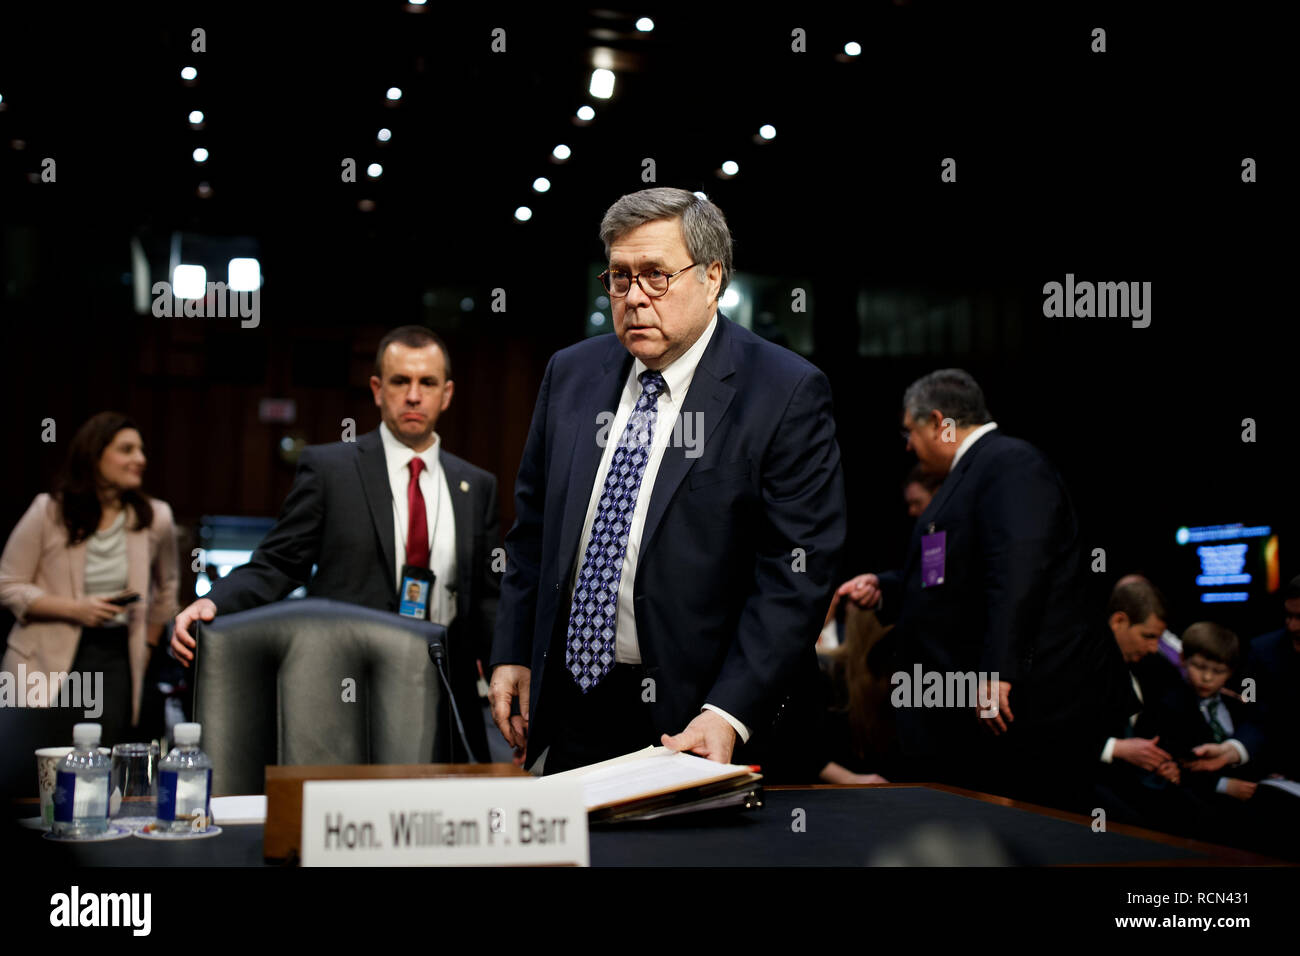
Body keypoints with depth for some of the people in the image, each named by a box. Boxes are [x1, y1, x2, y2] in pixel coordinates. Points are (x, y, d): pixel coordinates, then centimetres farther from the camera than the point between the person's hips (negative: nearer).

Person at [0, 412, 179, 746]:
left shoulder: (155, 519, 0)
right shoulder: (48, 513, -6)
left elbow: (166, 588, 18)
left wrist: (148, 647, 17)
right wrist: (75, 609, -15)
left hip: (116, 653, 2)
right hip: (47, 656, -1)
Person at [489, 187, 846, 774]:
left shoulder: (787, 394, -11)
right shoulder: (572, 373, 7)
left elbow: (796, 572, -15)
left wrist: (728, 715, -22)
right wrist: (512, 653, 7)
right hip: (570, 703, 5)